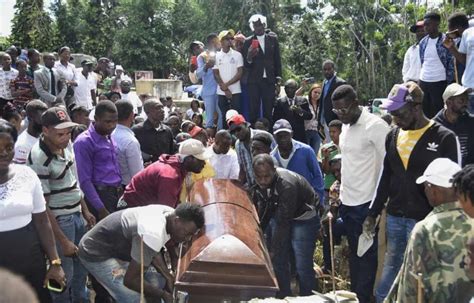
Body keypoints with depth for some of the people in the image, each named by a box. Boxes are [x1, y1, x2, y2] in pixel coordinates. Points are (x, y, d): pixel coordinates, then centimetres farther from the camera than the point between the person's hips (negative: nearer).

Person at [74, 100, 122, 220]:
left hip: (117, 195, 7)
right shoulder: (84, 142, -11)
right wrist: (101, 209, -17)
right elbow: (85, 181, -14)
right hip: (100, 196, -7)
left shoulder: (110, 138, 13)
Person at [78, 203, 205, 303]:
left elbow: (153, 251, 8)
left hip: (119, 248, 9)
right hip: (96, 254, -9)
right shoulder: (152, 235, -37)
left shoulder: (169, 214, -9)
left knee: (157, 281, 7)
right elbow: (130, 280, -29)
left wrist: (168, 277, -4)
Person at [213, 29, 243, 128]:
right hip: (221, 92, 1)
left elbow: (240, 73, -2)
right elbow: (216, 74, 3)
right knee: (224, 117, 4)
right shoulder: (216, 56, 6)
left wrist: (226, 84, -9)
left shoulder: (237, 55, 3)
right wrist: (225, 89, -7)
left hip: (235, 91, -1)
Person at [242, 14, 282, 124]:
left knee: (268, 111, 1)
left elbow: (277, 60, 12)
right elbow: (246, 64, 1)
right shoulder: (248, 42, 3)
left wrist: (278, 78, 6)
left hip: (270, 80, 1)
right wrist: (249, 57, -21)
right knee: (254, 111, -2)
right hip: (254, 81, -1)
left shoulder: (273, 40, 9)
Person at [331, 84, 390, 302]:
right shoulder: (346, 126, 9)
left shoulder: (375, 126, -15)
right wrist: (341, 184, 14)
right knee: (354, 252, 17)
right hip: (347, 201, 8)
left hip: (366, 203, -8)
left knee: (367, 254, 4)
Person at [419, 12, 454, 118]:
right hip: (423, 81, 5)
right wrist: (421, 79, 13)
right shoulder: (423, 42, 9)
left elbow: (451, 63, -6)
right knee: (424, 112, 10)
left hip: (439, 82, -5)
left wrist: (449, 84, -10)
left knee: (438, 113, 2)